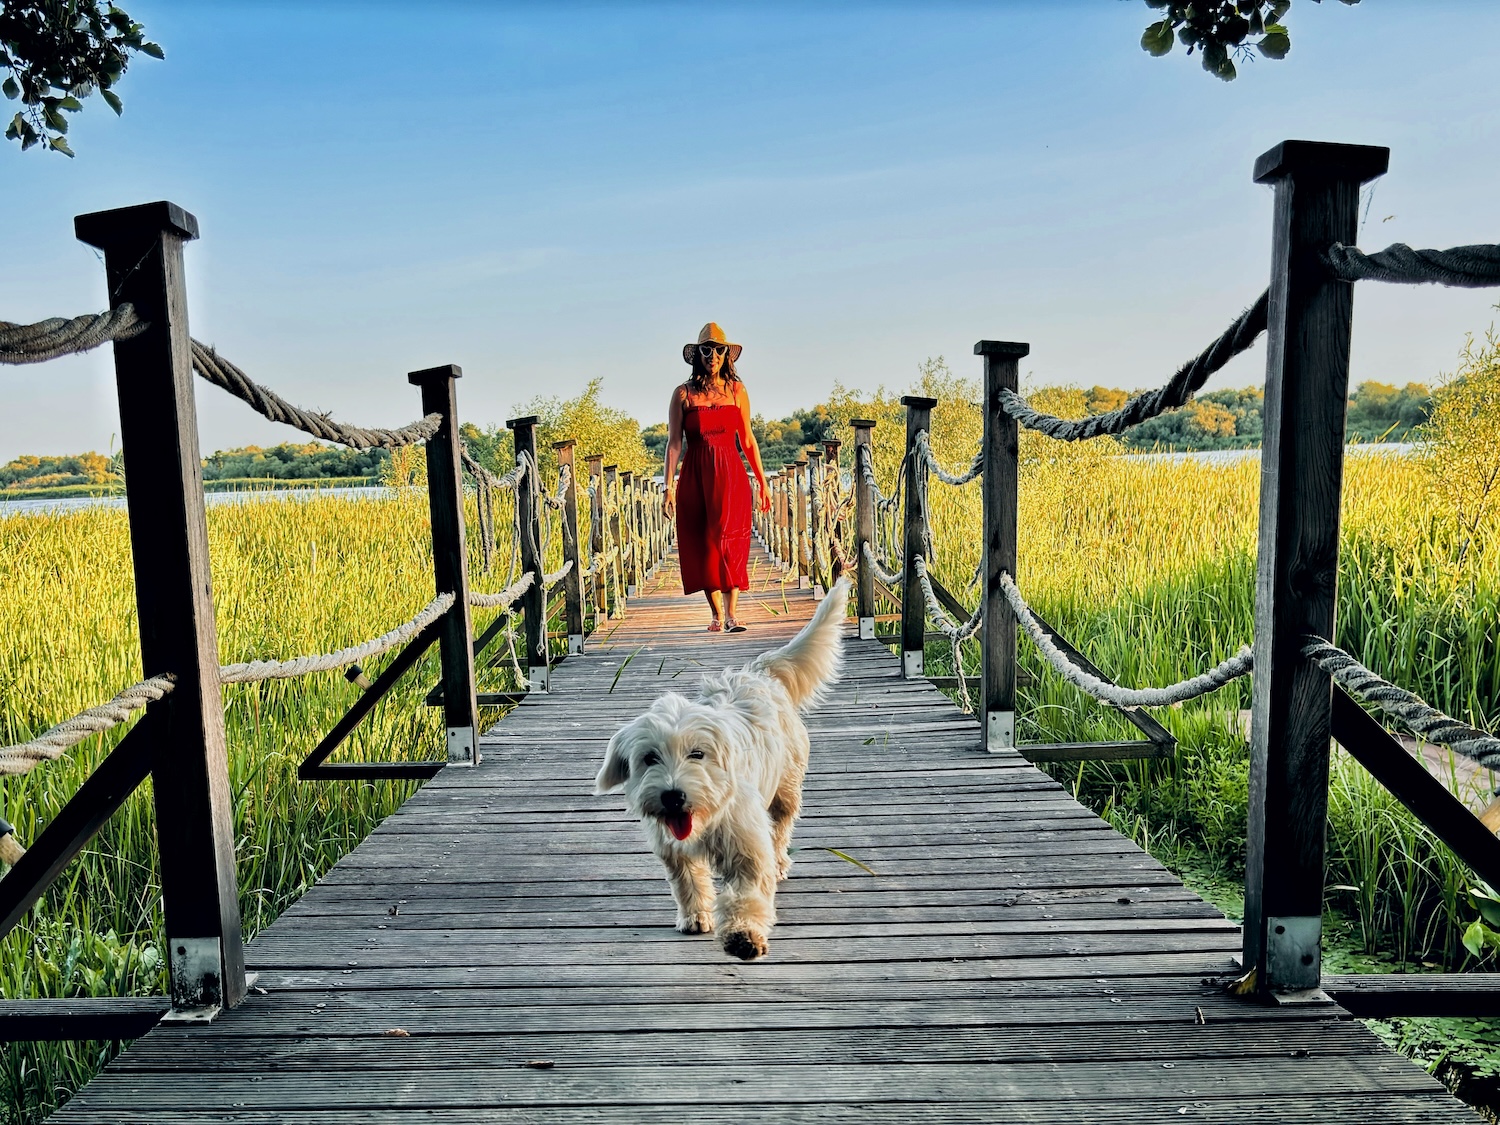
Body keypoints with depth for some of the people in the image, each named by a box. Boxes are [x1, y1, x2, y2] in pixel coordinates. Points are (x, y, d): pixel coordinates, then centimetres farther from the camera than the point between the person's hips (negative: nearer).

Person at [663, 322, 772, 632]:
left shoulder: (737, 391, 7)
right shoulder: (683, 394, 2)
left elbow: (748, 440, 10)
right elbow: (674, 443, 0)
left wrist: (763, 483, 8)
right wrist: (669, 487, -7)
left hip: (731, 474, 0)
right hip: (696, 477, 0)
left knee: (730, 541, -7)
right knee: (702, 544, 2)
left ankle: (732, 615, -6)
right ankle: (717, 615, 12)